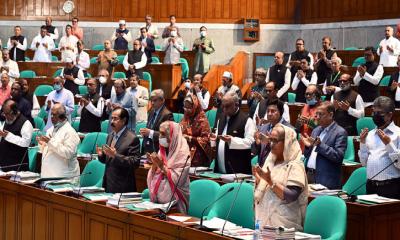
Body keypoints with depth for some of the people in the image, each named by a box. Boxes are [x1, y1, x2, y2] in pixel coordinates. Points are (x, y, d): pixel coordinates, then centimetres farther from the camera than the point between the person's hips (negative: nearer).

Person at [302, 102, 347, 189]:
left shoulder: (340, 132, -5)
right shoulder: (316, 130, 16)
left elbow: (338, 156, -16)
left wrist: (320, 145, -22)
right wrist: (308, 146, -2)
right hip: (309, 175, 6)